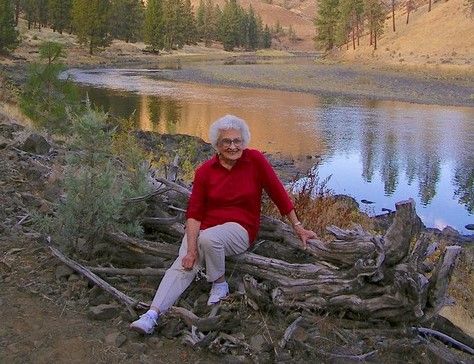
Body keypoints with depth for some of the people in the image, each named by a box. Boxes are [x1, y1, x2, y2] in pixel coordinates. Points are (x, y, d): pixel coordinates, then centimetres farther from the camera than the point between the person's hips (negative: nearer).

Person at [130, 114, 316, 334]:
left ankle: (220, 284, -9)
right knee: (182, 265, -22)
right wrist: (191, 249, -17)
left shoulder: (255, 160, -5)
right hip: (205, 227, 3)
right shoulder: (205, 171, -2)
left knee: (208, 238, -34)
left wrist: (298, 227, 7)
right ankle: (152, 315, -28)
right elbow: (194, 213, -5)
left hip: (240, 229, -2)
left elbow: (278, 193, 3)